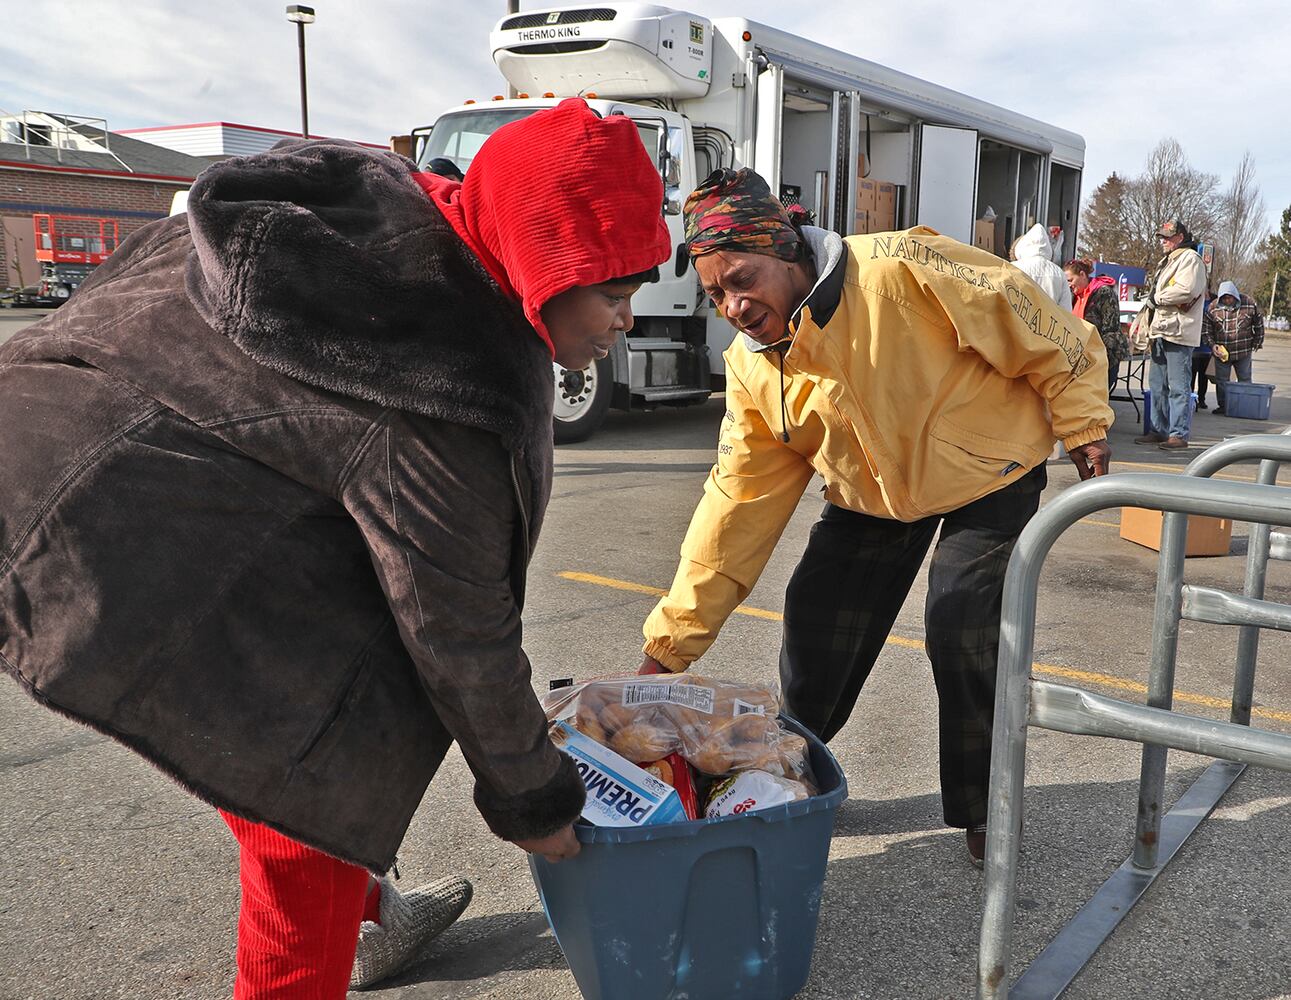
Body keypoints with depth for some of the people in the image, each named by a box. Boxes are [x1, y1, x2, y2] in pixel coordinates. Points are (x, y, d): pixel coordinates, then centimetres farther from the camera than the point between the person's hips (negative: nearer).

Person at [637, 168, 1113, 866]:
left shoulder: (899, 271, -31)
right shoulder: (751, 368, -12)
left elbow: (1039, 331, -19)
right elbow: (738, 502, -9)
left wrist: (1082, 425, -10)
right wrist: (667, 644, -10)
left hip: (986, 468, -4)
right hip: (871, 493, 5)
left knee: (962, 633, -16)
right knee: (817, 621, -3)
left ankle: (981, 807, 10)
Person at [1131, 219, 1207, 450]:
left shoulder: (1190, 259, -7)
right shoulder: (1167, 261, 24)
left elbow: (1186, 290, -21)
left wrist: (1157, 297, -10)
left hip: (1178, 331, -10)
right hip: (1161, 330, 10)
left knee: (1179, 386, -8)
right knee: (1158, 385, 13)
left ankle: (1179, 434, -7)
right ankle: (1159, 430, 20)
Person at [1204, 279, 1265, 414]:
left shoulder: (1249, 303, -6)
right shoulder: (1213, 307, -5)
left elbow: (1259, 325, 5)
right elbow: (1208, 329, 3)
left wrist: (1257, 343, 8)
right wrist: (1213, 345, -7)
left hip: (1244, 352, 0)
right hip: (1221, 352, 0)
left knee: (1245, 380, 8)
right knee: (1221, 381, 4)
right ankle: (1222, 407, 14)